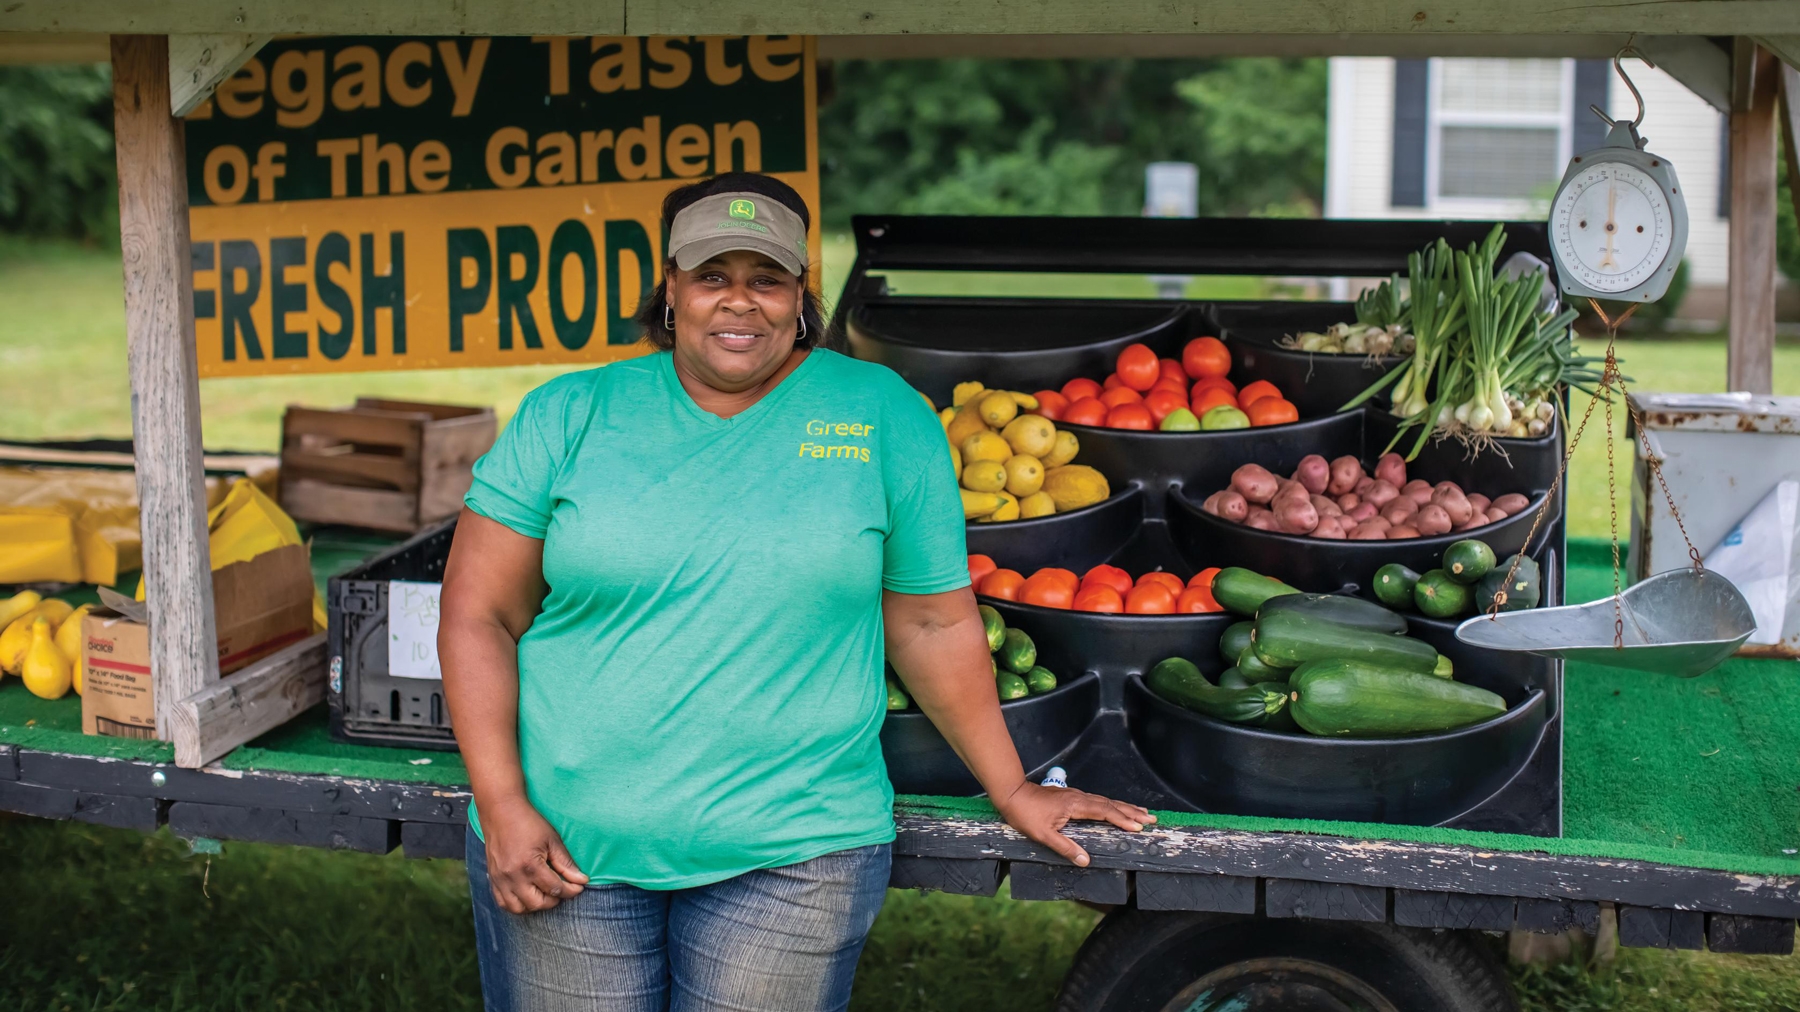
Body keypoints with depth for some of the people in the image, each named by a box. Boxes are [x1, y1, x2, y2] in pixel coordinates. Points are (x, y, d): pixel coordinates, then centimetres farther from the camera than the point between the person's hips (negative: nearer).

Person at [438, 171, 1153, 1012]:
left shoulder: (882, 417, 2)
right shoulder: (569, 416, 3)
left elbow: (932, 623, 8)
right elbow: (478, 613, 2)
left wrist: (1011, 791, 12)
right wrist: (502, 809, -7)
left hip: (792, 854, 0)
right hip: (565, 847, 1)